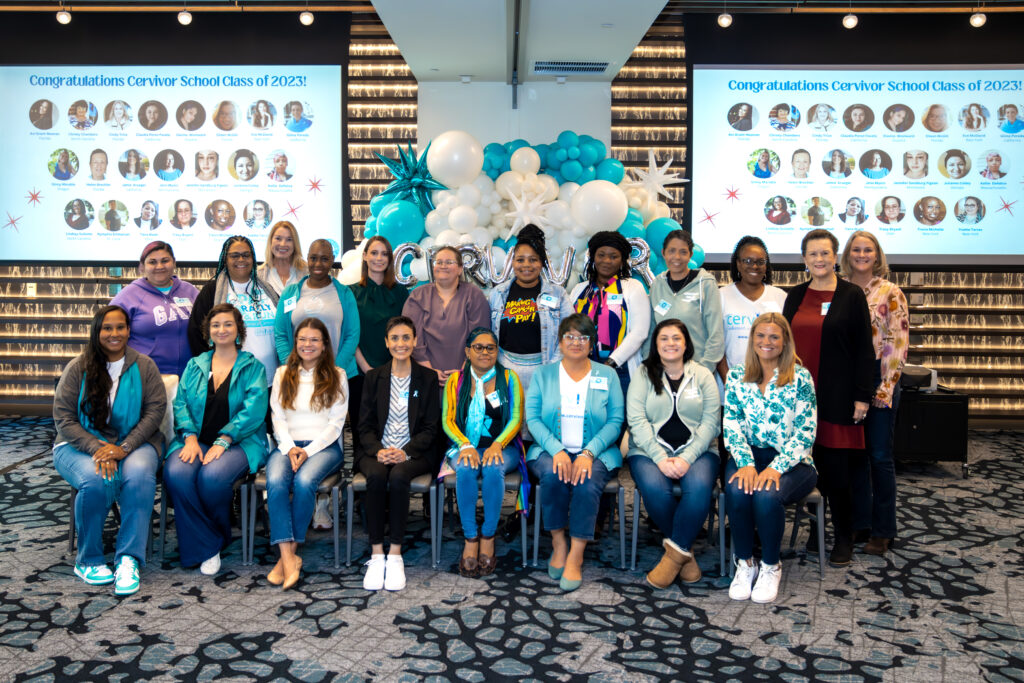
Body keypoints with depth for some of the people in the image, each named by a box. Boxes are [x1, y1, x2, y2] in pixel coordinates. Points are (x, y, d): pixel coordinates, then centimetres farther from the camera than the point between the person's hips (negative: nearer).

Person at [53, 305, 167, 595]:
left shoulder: (144, 366, 5)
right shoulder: (78, 368, 3)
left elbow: (155, 410, -5)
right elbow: (63, 419, -3)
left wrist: (124, 448, -18)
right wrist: (97, 449, -19)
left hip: (133, 443, 1)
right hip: (81, 445, 0)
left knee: (139, 474, -33)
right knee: (95, 480, -33)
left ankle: (128, 560, -26)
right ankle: (88, 560, -12)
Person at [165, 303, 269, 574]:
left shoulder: (253, 367, 7)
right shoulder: (195, 365, 19)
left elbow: (253, 411, -6)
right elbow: (180, 403, 9)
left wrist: (223, 441, -17)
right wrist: (190, 438, -10)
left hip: (239, 443, -3)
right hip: (196, 440, 3)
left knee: (213, 476, -34)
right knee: (176, 474, -29)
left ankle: (220, 535, -3)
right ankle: (206, 549, -16)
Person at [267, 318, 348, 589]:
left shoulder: (337, 376, 9)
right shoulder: (283, 374, 18)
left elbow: (336, 423, 2)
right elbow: (277, 417, 10)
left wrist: (308, 451, -11)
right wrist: (290, 448, -8)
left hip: (325, 446, -2)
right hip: (288, 445, 2)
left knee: (304, 481, -33)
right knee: (275, 481, -30)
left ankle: (290, 552, -21)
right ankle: (288, 558, -35)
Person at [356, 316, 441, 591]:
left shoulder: (427, 377, 7)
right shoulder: (374, 377, 11)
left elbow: (431, 427, 2)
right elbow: (364, 425, 6)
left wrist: (405, 452, -14)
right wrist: (378, 451, -14)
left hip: (414, 452, -1)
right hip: (377, 450, 1)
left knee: (398, 476, -33)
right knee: (376, 476, -32)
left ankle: (395, 555, -26)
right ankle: (376, 555, -24)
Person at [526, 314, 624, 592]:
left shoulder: (607, 376, 8)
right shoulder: (543, 374, 10)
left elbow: (615, 421, -1)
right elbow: (533, 417, 0)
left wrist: (588, 453, -16)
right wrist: (557, 450, -17)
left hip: (596, 452, 0)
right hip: (550, 450, 1)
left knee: (587, 482, -31)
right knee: (553, 475, -32)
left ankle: (575, 557, -22)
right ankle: (558, 544, -12)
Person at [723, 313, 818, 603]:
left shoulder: (800, 377, -1)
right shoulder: (736, 376, 8)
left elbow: (805, 433, -6)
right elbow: (731, 425, 2)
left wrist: (776, 468, -19)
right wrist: (746, 464, -15)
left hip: (790, 461, -2)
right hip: (748, 456, 2)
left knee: (767, 495, -32)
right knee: (737, 491, -30)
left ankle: (771, 566, -6)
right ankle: (744, 564, -8)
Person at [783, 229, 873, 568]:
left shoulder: (852, 295, 0)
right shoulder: (795, 296, 11)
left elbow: (864, 349, -2)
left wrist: (862, 396, -8)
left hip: (837, 395, -4)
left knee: (836, 467, -2)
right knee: (807, 463, 6)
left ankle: (844, 538, 13)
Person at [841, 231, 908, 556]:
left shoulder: (891, 293, -2)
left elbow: (898, 343, -6)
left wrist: (886, 387, -12)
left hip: (878, 379, -3)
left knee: (880, 455, 1)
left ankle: (882, 530, 13)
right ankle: (859, 521, 22)